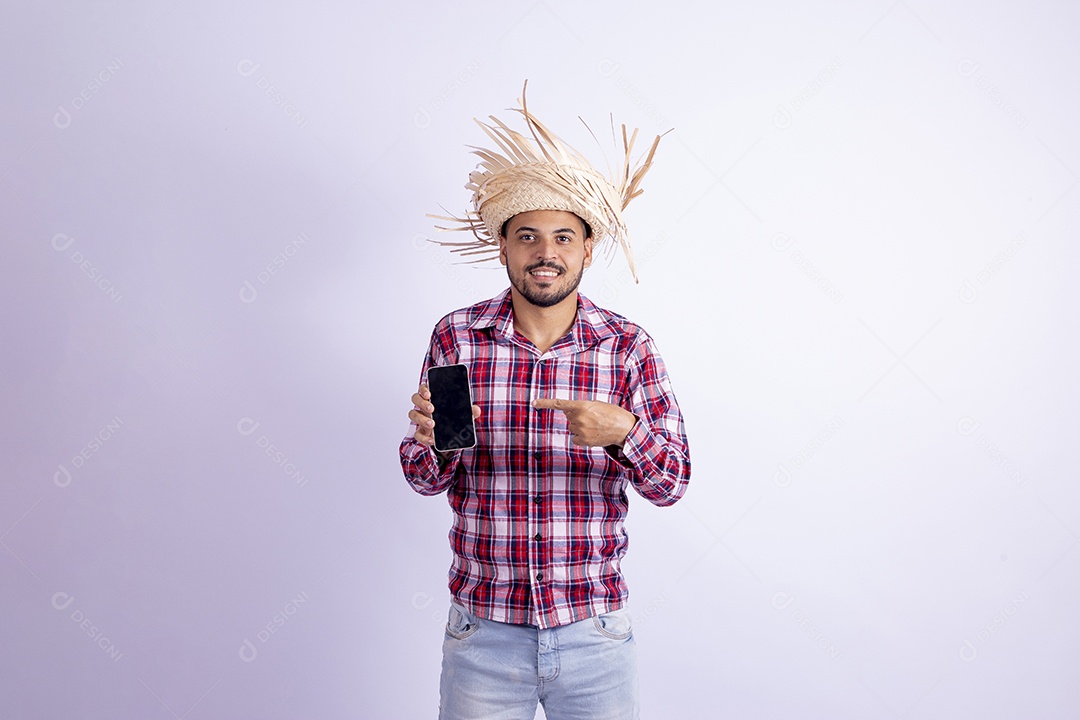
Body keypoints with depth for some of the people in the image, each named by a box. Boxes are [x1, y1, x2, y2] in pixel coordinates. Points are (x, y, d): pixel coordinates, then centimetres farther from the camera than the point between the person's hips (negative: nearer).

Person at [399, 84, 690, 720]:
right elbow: (428, 481, -1)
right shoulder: (457, 337, -4)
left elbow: (672, 484, -6)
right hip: (482, 631, 0)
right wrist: (430, 439, -23)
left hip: (594, 633, 0)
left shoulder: (629, 346, -5)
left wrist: (622, 429, -26)